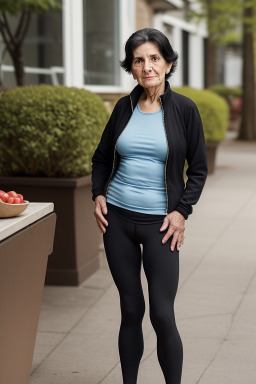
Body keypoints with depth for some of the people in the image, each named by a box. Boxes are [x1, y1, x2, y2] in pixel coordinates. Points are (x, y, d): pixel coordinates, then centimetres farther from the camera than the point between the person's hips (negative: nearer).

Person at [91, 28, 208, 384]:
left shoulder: (184, 109, -3)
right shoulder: (124, 107, 6)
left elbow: (198, 169, 2)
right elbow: (101, 157, 18)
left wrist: (182, 211, -7)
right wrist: (98, 195, 4)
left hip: (161, 221, -3)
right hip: (117, 217, 3)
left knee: (162, 315, -6)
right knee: (131, 310, 10)